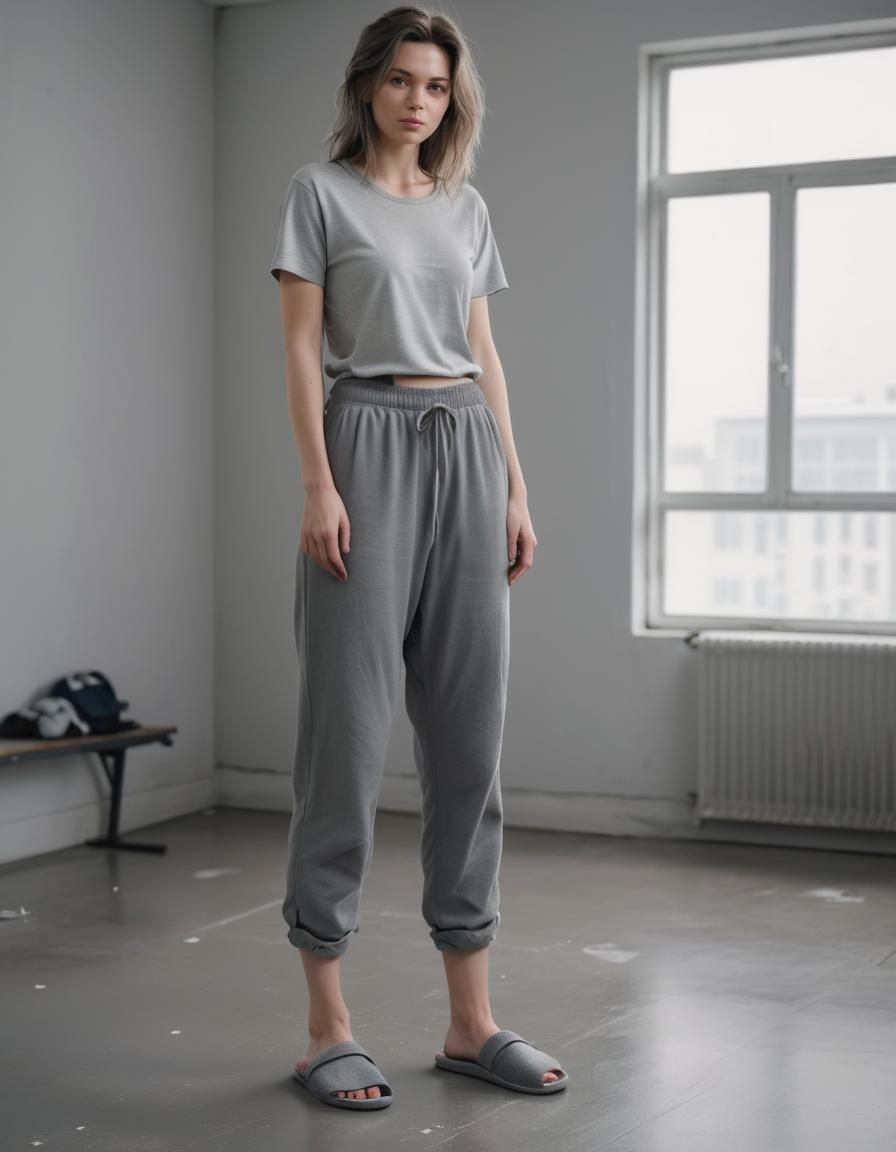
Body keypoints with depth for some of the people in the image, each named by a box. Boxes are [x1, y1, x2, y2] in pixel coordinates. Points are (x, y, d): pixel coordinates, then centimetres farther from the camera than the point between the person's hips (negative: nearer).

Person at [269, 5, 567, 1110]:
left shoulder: (467, 207, 17)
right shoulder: (320, 191, 3)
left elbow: (485, 354, 16)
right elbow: (301, 350, -4)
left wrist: (515, 486, 9)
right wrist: (319, 484, -14)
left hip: (466, 453, 5)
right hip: (371, 446, -5)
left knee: (468, 729, 4)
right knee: (349, 727, -6)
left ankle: (471, 1019, 11)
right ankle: (327, 1027, 1)